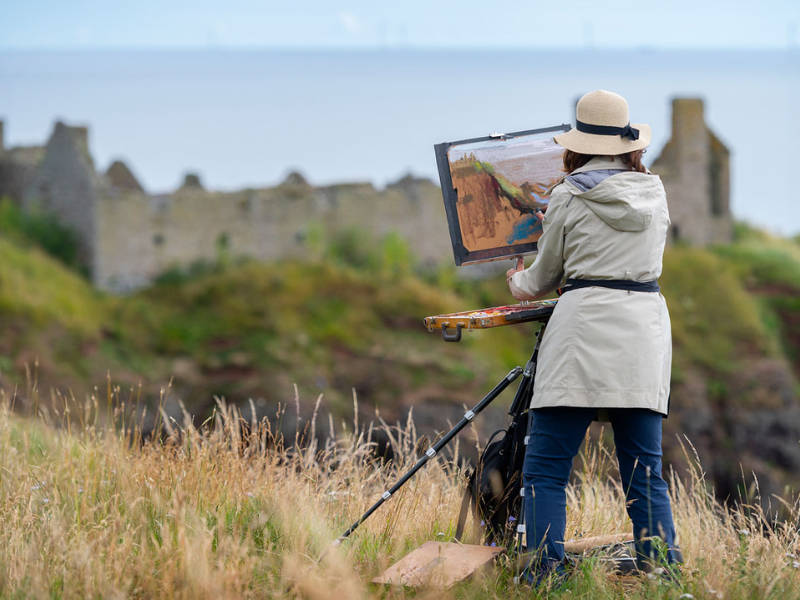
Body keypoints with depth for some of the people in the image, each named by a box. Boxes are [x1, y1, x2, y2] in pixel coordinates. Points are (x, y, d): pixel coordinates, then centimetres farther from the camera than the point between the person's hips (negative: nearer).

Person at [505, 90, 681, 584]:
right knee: (645, 472, 6)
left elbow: (542, 279, 12)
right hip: (648, 326, 4)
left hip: (584, 327, -4)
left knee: (546, 467, -3)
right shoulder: (654, 193, 13)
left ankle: (546, 571, -14)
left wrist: (518, 282, 35)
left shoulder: (569, 197, 1)